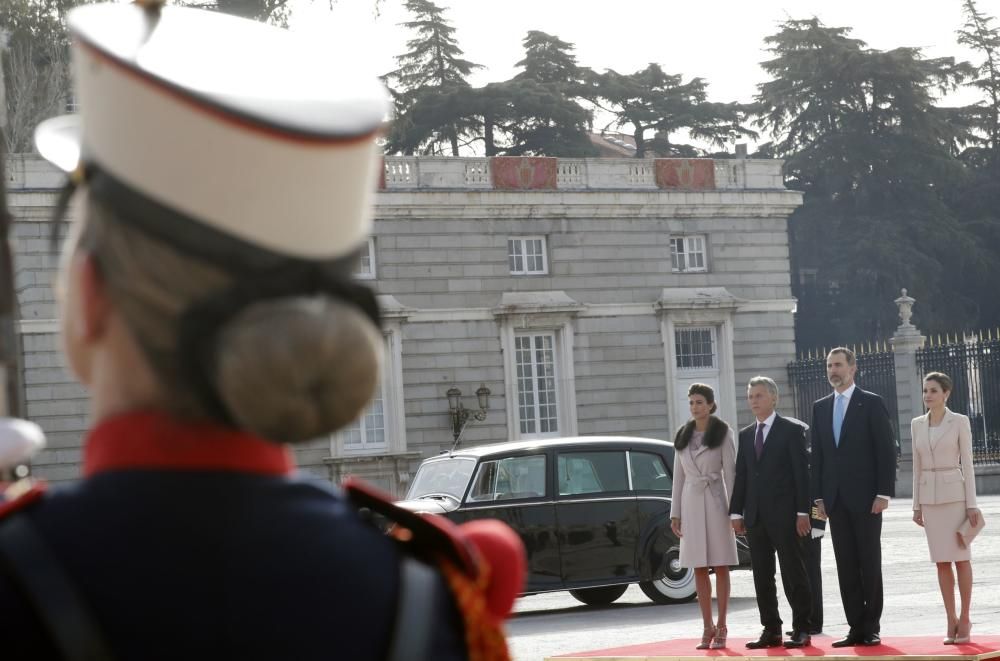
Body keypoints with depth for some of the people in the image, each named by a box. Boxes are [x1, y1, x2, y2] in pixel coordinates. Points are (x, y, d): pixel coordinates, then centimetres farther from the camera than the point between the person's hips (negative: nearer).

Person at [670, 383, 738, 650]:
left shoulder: (723, 433, -2)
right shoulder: (682, 437, 10)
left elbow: (730, 472, -5)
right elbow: (678, 476, 12)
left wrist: (734, 510, -11)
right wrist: (675, 513, 8)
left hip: (716, 502, -4)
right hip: (691, 503, 4)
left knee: (720, 566, -1)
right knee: (699, 568, 4)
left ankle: (721, 627, 2)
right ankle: (707, 627, 9)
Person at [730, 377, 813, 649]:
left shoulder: (792, 431, -2)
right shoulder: (745, 435, 14)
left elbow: (801, 472, -6)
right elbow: (741, 475, 13)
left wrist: (803, 512, -12)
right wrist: (737, 512, 6)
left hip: (785, 516, -5)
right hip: (755, 516, 6)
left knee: (794, 574, -2)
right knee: (762, 576, 6)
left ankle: (801, 629, 3)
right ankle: (771, 630, 12)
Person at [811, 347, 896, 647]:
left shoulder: (872, 403, -2)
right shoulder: (820, 407, 13)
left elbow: (886, 450, -6)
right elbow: (817, 455, 13)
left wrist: (883, 493, -12)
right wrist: (819, 496, 6)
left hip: (865, 498, -4)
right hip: (835, 499, 5)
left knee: (870, 563, 0)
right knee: (846, 566, 4)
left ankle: (871, 628, 6)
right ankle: (856, 628, 7)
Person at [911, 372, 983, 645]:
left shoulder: (960, 422, -4)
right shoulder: (917, 424, 8)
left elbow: (967, 464, -6)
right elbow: (917, 467, 12)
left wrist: (972, 504, -10)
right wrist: (917, 505, 9)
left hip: (954, 494, -4)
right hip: (930, 496, 4)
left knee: (961, 558, -1)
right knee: (942, 561, 4)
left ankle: (964, 619, 7)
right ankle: (951, 621, 9)